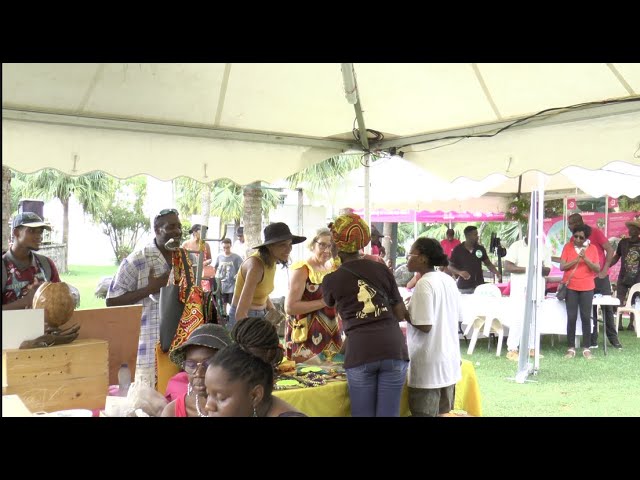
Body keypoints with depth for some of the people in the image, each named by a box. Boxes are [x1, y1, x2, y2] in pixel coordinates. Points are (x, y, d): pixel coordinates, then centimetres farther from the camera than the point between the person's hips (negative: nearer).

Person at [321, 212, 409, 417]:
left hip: (360, 352, -1)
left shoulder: (331, 280, 6)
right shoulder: (382, 269, 10)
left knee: (363, 414, 9)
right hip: (393, 348, 2)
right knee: (389, 414, 7)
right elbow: (401, 314, 13)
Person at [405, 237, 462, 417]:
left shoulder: (424, 284, -16)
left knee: (425, 413, 1)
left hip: (429, 366, -8)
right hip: (449, 361, 8)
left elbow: (424, 326, -21)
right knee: (443, 412, 16)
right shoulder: (449, 280, 8)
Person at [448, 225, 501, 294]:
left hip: (479, 286, 2)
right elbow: (450, 266, 3)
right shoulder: (458, 250, -2)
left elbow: (488, 263, 13)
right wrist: (460, 272, -16)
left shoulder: (480, 249, 6)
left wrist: (497, 273, -3)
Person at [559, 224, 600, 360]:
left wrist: (585, 259, -17)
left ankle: (586, 349, 7)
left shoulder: (592, 248, 2)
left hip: (587, 288, 1)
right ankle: (571, 348, 3)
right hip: (570, 287, 0)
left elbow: (597, 269, -4)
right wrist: (577, 259, -17)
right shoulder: (568, 247, 1)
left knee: (586, 317, 1)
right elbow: (562, 266, -6)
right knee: (571, 318, -2)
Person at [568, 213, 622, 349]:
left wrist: (604, 270, -13)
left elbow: (610, 250, -10)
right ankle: (592, 340, 7)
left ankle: (613, 338, 13)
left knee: (607, 307, 4)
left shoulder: (595, 232, -9)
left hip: (600, 277, -4)